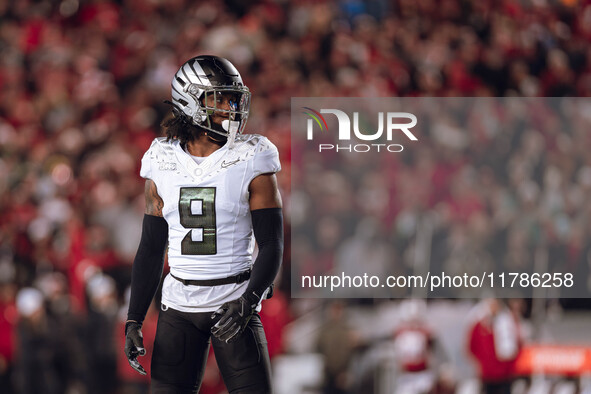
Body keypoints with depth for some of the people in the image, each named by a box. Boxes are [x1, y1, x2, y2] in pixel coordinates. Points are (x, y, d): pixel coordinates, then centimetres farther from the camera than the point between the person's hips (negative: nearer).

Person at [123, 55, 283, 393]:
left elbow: (272, 247, -6)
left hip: (236, 304, -2)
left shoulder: (251, 162, -4)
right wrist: (134, 321, 5)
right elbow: (151, 250, 10)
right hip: (180, 305, 2)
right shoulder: (164, 164, 5)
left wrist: (247, 303, -21)